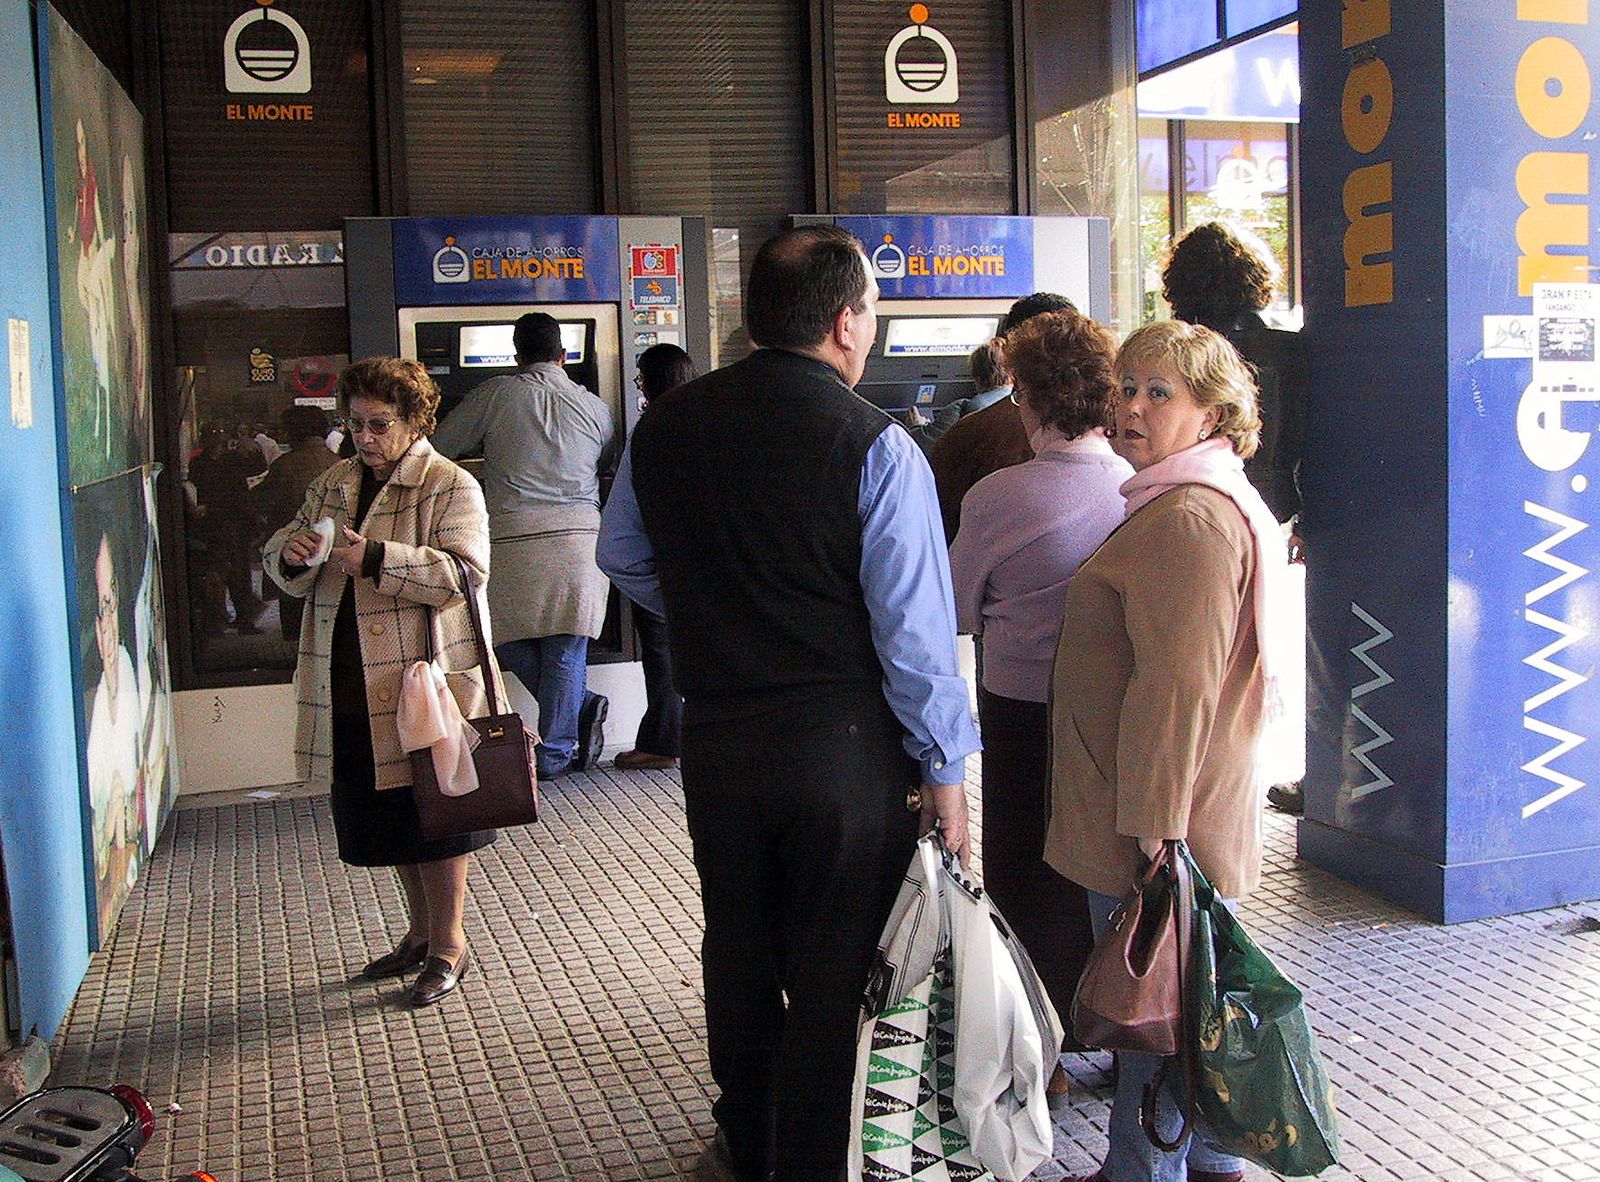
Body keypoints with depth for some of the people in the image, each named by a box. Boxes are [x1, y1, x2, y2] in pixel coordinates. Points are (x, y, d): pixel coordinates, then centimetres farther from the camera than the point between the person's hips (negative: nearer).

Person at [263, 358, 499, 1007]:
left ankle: (449, 943, 16)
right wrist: (291, 556, -10)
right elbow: (279, 553, 15)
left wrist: (375, 558, -28)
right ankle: (421, 930, 32)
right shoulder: (333, 484, 13)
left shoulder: (450, 486, -7)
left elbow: (464, 572, -19)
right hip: (349, 684, 7)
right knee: (380, 811, 15)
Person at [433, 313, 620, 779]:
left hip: (513, 539, -2)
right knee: (566, 648, 6)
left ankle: (581, 706, 2)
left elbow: (438, 449, 7)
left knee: (510, 639, 13)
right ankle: (555, 752, 9)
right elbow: (613, 463, 26)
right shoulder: (594, 407, 10)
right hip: (578, 535, 3)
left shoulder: (493, 395, 2)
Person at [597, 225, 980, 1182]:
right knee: (830, 973, 9)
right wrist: (945, 769, -8)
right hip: (843, 744, -5)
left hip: (714, 736, 5)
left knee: (739, 953, 21)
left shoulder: (667, 426, 1)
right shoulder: (875, 445, -16)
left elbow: (623, 556, 17)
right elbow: (915, 627, -16)